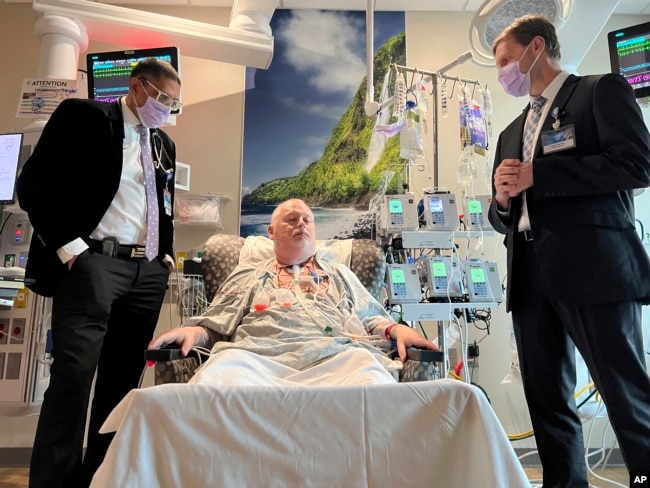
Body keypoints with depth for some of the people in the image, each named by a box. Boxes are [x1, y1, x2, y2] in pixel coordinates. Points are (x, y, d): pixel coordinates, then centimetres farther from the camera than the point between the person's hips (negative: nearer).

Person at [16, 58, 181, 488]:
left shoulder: (165, 144, 19)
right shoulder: (83, 116, 1)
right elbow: (34, 184, -6)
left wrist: (167, 252, 12)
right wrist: (68, 244, -12)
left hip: (149, 271, 6)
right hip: (94, 262, -6)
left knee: (123, 380, 9)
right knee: (73, 374, -7)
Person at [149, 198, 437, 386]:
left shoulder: (340, 275, 35)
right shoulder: (246, 276, 30)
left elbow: (371, 318, 25)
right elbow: (215, 325, 21)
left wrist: (398, 329, 2)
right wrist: (193, 331, -3)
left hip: (337, 354, 1)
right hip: (258, 354, 0)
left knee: (373, 378, -36)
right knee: (218, 375, -37)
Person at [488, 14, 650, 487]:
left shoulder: (602, 90, 6)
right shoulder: (512, 133, 24)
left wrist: (535, 176, -11)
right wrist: (503, 199, -1)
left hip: (594, 268, -6)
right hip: (530, 276, 7)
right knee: (547, 402, 9)